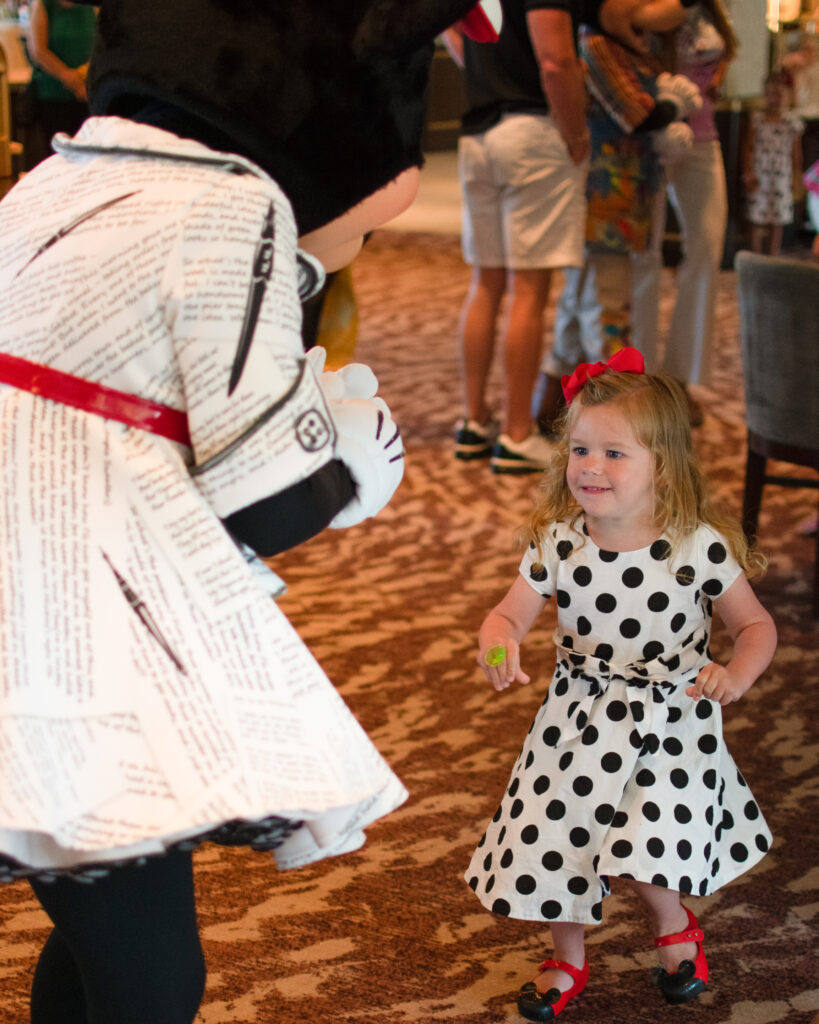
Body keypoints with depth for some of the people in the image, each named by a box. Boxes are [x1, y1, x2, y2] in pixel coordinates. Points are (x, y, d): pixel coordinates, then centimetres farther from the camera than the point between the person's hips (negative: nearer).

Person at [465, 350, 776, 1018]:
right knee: (554, 842, 6)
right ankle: (568, 962, 36)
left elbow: (756, 625, -3)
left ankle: (675, 925, 23)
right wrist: (498, 647, -22)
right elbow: (510, 615, 1)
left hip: (670, 722, -3)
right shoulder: (557, 543, -8)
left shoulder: (700, 546, -15)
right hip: (580, 722, 3)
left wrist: (736, 674, -23)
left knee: (640, 854, -15)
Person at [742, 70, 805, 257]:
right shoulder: (756, 119, -1)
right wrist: (748, 173, -4)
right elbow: (748, 148, 2)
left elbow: (796, 152, 6)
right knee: (757, 222, 0)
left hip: (782, 178, 1)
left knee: (778, 223, 7)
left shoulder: (793, 122, 0)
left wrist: (797, 177, 4)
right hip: (759, 177, -1)